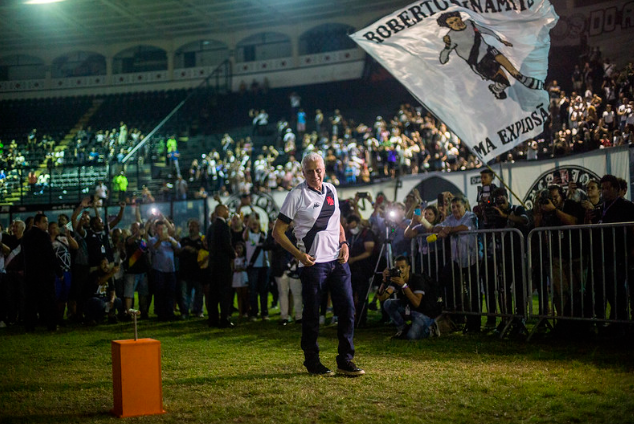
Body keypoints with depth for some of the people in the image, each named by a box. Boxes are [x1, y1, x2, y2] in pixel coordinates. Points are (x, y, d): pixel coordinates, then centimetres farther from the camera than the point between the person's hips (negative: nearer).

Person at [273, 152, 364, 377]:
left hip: (338, 260, 5)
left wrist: (344, 243, 6)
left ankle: (345, 360, 11)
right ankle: (312, 361, 15)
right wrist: (299, 255, -14)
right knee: (311, 314, 1)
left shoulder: (331, 190, 12)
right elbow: (278, 231, -5)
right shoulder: (296, 195, -6)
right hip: (313, 263, -5)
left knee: (347, 308, 2)